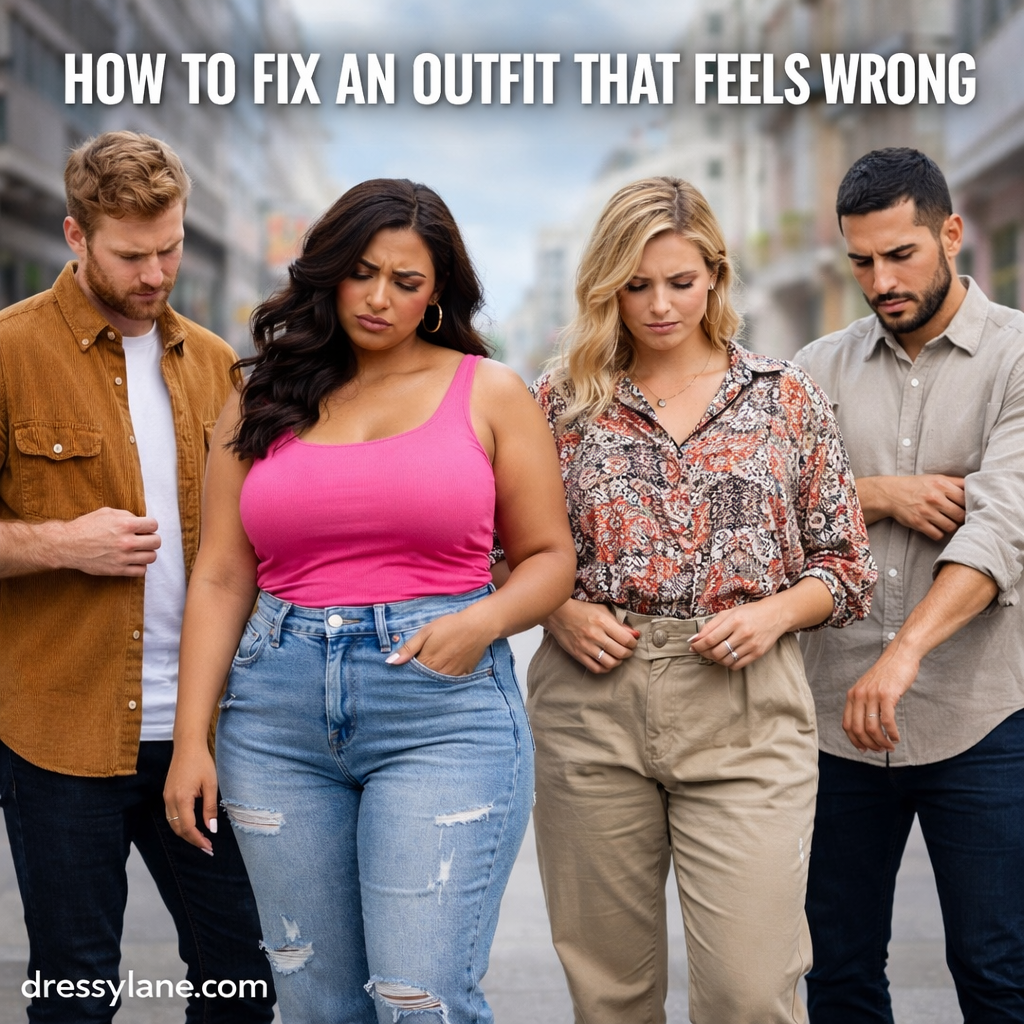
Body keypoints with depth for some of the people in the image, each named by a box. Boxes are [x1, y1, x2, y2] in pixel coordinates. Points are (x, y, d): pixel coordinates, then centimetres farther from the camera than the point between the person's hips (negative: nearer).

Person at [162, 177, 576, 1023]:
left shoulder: (489, 393, 6)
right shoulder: (265, 402, 11)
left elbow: (549, 558, 8)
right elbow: (221, 578, 7)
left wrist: (484, 620, -13)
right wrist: (192, 738, 1)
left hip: (443, 711, -2)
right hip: (279, 718, 3)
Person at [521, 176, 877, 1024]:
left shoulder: (786, 396, 6)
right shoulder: (562, 399, 6)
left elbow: (845, 565, 9)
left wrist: (774, 613, -9)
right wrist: (559, 612, -7)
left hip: (744, 709, -1)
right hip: (591, 706, 1)